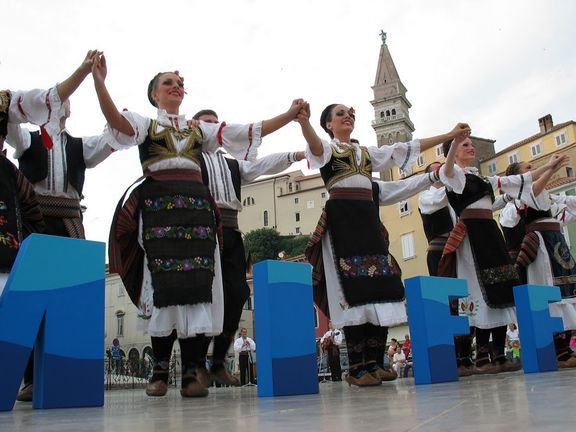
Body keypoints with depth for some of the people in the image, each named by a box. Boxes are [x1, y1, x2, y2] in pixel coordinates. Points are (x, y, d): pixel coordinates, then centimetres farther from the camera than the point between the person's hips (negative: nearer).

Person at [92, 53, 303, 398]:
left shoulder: (200, 130, 25)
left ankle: (192, 372, -5)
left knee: (196, 285, -8)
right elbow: (117, 121, -8)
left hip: (196, 205, 3)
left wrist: (290, 114, 11)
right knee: (164, 285, -10)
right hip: (158, 205, -2)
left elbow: (251, 132, 18)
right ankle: (160, 371, -1)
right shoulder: (145, 124, 16)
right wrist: (99, 83, -25)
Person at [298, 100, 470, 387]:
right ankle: (356, 368, -13)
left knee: (381, 287, -5)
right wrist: (304, 122, -40)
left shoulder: (367, 152, 27)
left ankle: (373, 363, 0)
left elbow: (406, 148, 24)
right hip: (341, 217, -6)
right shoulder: (326, 148, 9)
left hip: (368, 218, 6)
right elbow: (314, 145, -16)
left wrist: (449, 135, 20)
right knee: (353, 290, -14)